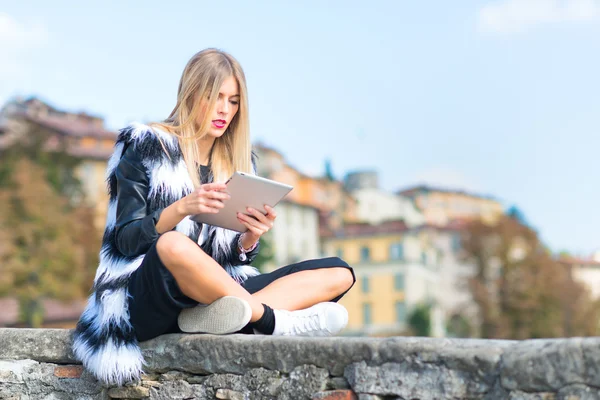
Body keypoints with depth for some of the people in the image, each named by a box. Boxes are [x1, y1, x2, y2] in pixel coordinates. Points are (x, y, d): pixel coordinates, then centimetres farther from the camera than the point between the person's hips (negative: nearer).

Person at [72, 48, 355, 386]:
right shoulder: (146, 147, 1)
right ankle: (273, 320, -20)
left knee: (339, 273, -10)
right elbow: (125, 240, -6)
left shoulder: (238, 161, 15)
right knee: (173, 246, -41)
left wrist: (252, 237, -9)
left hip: (218, 293, 6)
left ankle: (214, 313, -31)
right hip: (147, 303, -5)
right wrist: (182, 208, -23)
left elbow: (237, 258, 14)